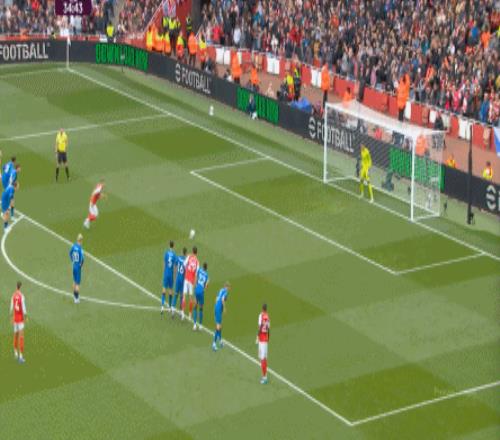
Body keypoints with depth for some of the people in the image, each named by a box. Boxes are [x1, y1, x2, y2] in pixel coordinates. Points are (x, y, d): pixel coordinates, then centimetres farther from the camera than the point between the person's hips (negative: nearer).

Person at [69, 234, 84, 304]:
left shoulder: (74, 246, -2)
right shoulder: (80, 248, -24)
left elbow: (70, 253, 16)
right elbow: (82, 258, -32)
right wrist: (81, 264, -12)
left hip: (74, 266, 7)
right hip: (78, 267, -7)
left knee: (75, 281, 20)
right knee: (77, 283, 1)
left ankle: (75, 296, 33)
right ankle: (76, 298, 5)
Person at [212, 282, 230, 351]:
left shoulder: (221, 290, 16)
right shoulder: (226, 291, -8)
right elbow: (222, 299, -23)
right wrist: (224, 308, -13)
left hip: (216, 307, 9)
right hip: (219, 309, -9)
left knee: (219, 325, 21)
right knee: (218, 326, -9)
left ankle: (220, 340, 34)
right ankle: (214, 343, -12)